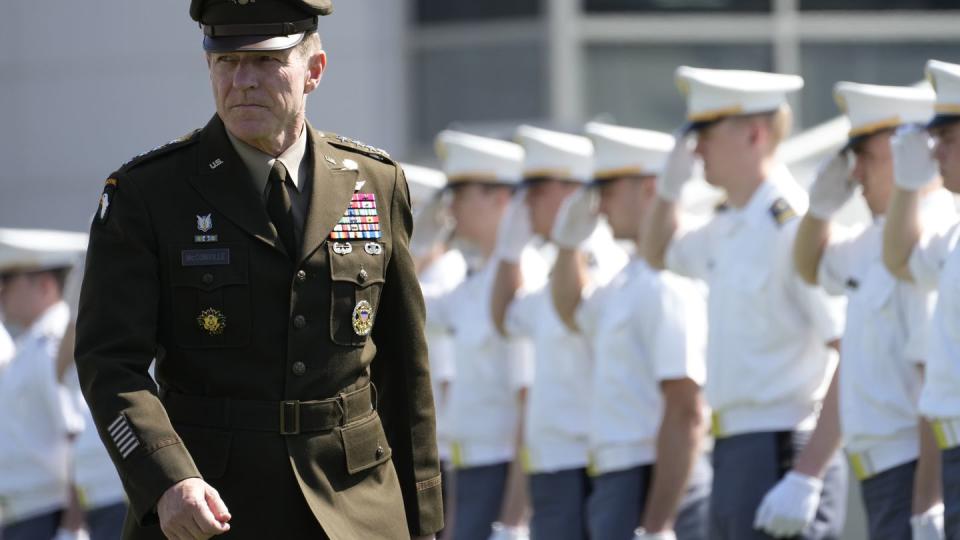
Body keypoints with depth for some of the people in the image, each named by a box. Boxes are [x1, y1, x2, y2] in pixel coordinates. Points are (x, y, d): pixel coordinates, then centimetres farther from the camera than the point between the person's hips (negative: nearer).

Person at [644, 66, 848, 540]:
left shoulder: (798, 229, -16)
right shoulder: (726, 230, 12)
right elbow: (659, 254, 36)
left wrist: (806, 477, -25)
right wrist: (669, 187, 15)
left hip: (782, 454, -10)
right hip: (733, 455, 10)